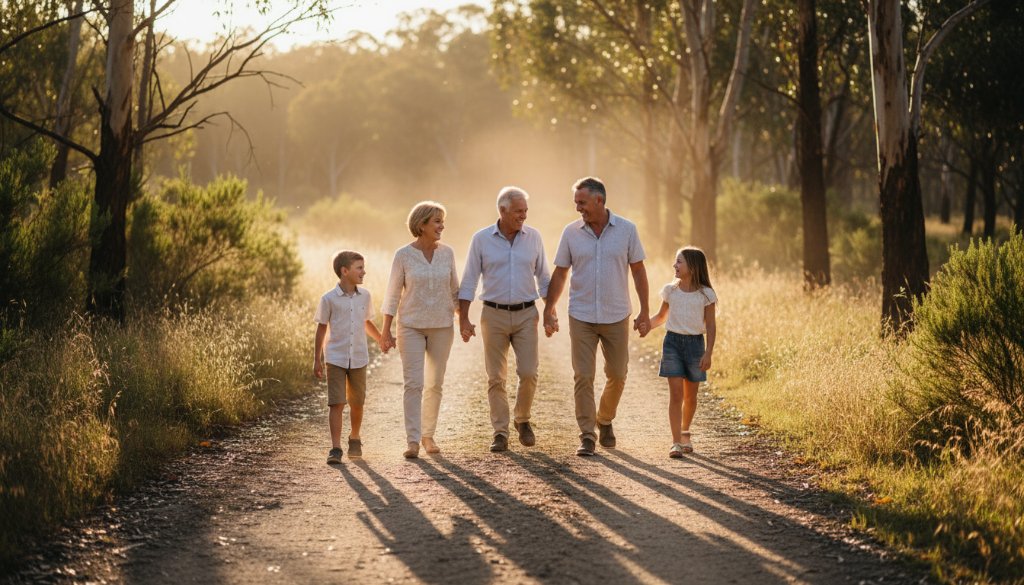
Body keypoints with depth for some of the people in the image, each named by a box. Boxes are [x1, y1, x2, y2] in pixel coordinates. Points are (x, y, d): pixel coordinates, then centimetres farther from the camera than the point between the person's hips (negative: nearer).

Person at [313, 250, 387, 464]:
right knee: (336, 404, -8)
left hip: (359, 359, 4)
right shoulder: (329, 299, -8)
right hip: (336, 359, -4)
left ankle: (354, 440, 32)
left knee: (357, 403, 12)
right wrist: (317, 360, 1)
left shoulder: (365, 296, 3)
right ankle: (335, 449, -7)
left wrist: (381, 339, 17)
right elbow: (321, 329, -1)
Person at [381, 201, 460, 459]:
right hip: (412, 327, -3)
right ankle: (413, 441, -11)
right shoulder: (404, 255, -7)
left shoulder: (447, 253, 2)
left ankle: (428, 435, 20)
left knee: (435, 384, 8)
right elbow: (393, 294, -2)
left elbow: (455, 290, 11)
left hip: (442, 326, 3)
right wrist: (385, 331, -3)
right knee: (413, 384, -10)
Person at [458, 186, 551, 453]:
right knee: (496, 377, 1)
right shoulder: (481, 239, -2)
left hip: (526, 314, 1)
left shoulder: (533, 237, 2)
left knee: (528, 373, -6)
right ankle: (500, 432, 9)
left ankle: (523, 420, 18)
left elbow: (543, 277, 10)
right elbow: (468, 282, 0)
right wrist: (463, 320, -5)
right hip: (494, 314, -1)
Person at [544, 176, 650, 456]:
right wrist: (548, 310, 0)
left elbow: (638, 271, 1)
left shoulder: (626, 229, -4)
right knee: (583, 377, -4)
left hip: (617, 317, 0)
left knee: (617, 375, 9)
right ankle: (587, 436, 2)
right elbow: (559, 274, 4)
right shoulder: (571, 232, -2)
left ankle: (605, 421, 33)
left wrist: (645, 312, -2)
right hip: (581, 318, 0)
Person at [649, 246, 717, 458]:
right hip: (672, 342, 0)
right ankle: (676, 442, -9)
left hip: (695, 344, 0)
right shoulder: (670, 290, 3)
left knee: (690, 395, 10)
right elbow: (661, 317, 16)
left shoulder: (706, 294, -4)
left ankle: (685, 433, 33)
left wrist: (708, 353, -9)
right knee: (676, 393, -8)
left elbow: (710, 326, -2)